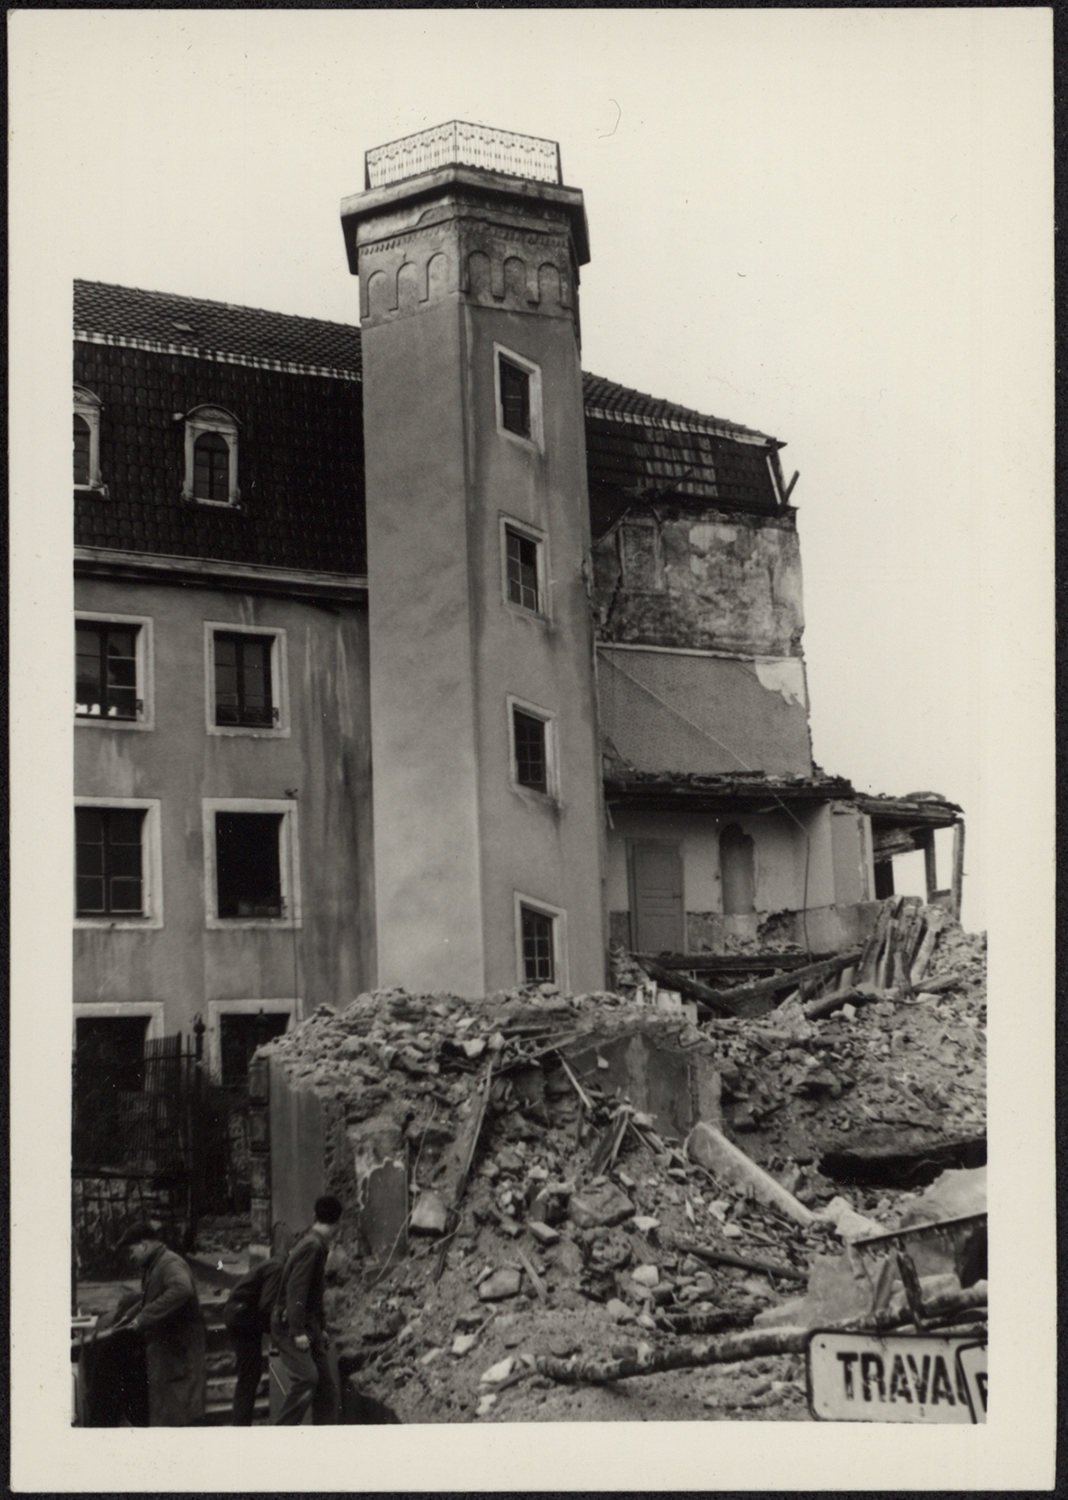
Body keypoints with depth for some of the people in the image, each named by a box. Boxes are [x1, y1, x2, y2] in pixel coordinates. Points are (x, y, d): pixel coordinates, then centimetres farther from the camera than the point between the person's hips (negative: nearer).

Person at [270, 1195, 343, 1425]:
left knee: (326, 1383, 5)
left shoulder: (317, 1244, 14)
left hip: (308, 1326, 10)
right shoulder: (312, 1246, -16)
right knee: (306, 1376, -21)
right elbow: (296, 1290, -22)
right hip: (289, 1325, -10)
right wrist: (298, 1332, -24)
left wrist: (321, 1326, 20)